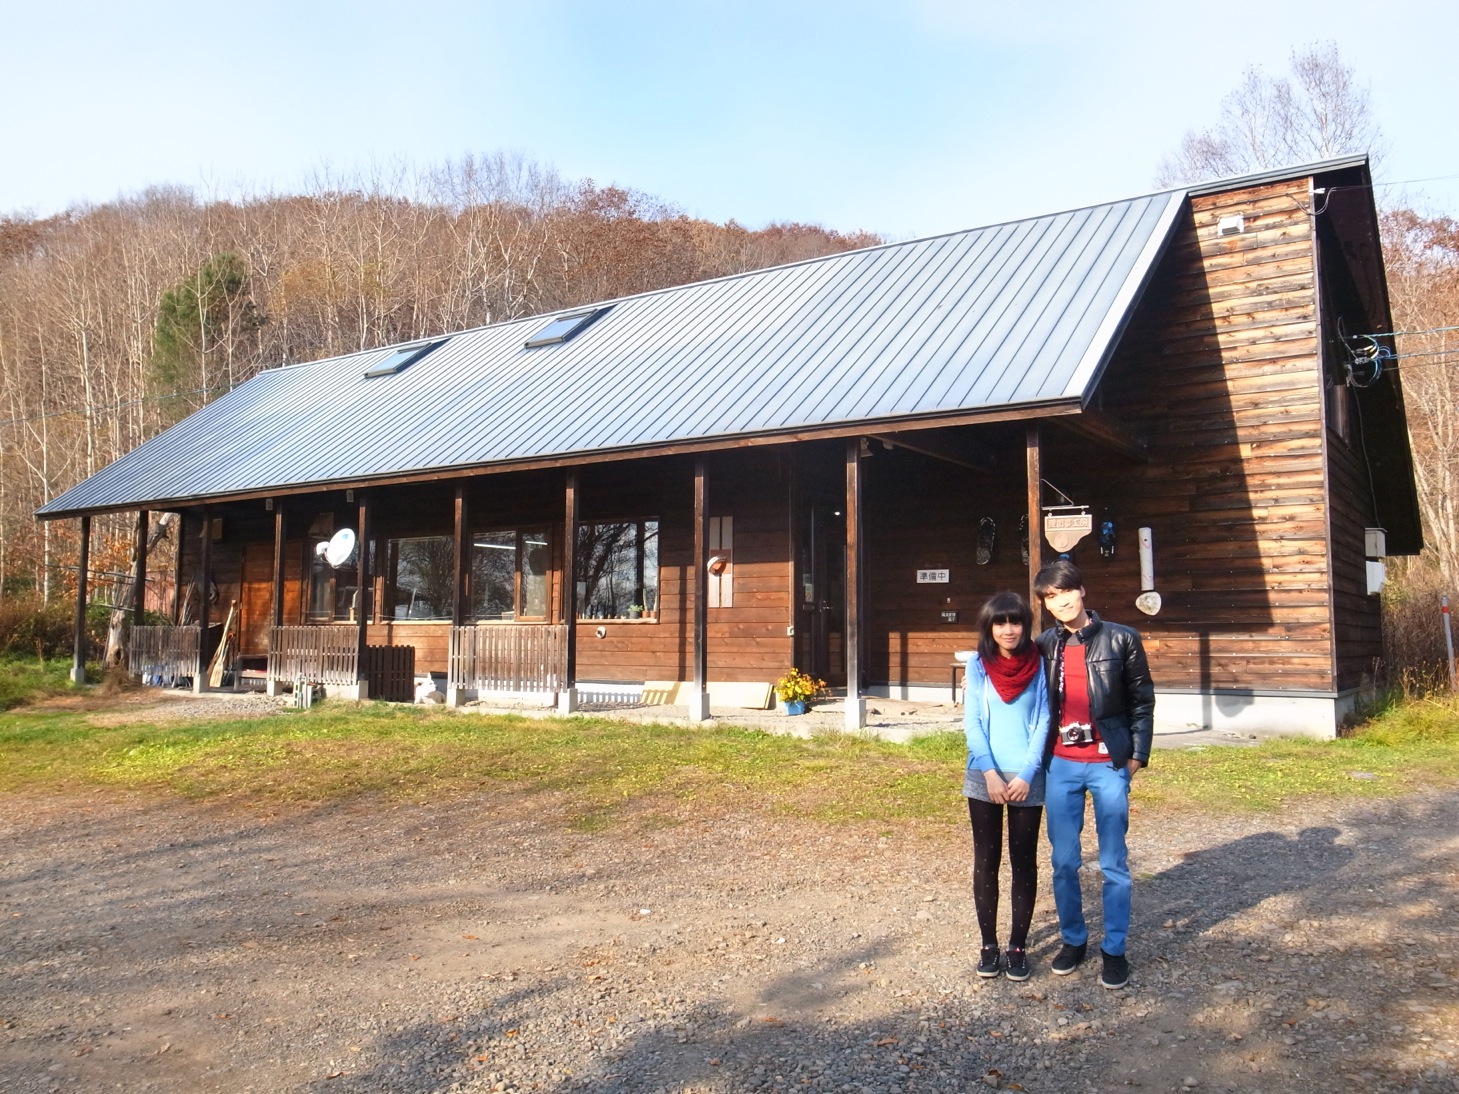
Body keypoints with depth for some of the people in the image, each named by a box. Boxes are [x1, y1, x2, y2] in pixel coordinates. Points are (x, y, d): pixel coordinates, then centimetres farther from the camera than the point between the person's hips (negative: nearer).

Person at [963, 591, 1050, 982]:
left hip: (1027, 778, 0)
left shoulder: (1039, 665, -2)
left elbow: (1043, 722, -3)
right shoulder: (978, 665, 0)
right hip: (984, 777, 1)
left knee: (1024, 862, 6)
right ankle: (988, 945, 15)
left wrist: (1026, 774, -13)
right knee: (986, 861, 5)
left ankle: (1018, 946, 16)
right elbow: (972, 722, -3)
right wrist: (991, 773, -13)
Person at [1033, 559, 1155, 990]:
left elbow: (1142, 700, 3)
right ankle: (1073, 939, 24)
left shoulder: (1121, 639, -2)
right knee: (1063, 861, 8)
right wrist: (1039, 758, 9)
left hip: (1109, 765, -2)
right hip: (1060, 765, 3)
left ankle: (1114, 949, 16)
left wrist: (1137, 754, -1)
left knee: (1113, 863, 4)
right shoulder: (1044, 646, 5)